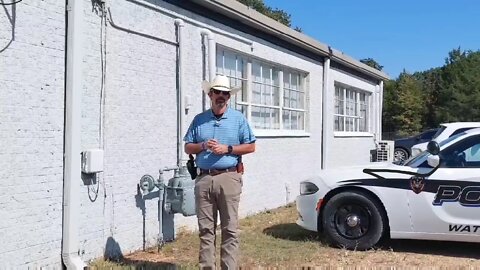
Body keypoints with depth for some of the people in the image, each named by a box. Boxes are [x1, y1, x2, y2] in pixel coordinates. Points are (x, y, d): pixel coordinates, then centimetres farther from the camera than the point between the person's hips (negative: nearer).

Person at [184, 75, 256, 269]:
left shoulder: (238, 118, 6)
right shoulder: (199, 119, 12)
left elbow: (250, 146, 5)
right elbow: (187, 147, 13)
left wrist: (228, 149, -9)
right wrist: (203, 146, -7)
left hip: (228, 178, -2)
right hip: (204, 178, 2)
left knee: (230, 229, -2)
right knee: (205, 229, 5)